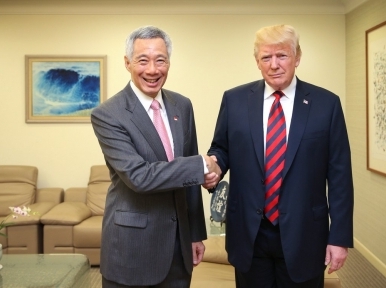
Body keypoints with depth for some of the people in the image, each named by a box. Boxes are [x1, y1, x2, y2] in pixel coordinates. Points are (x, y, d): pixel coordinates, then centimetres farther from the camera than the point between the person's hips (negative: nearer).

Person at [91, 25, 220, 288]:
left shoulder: (182, 106, 4)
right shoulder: (107, 115, -14)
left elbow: (190, 177, 9)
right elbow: (138, 176, -23)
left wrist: (196, 233, 11)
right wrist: (202, 165, -17)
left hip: (179, 241, 5)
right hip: (132, 246, -5)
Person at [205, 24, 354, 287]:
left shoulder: (326, 103, -2)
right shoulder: (235, 100, 2)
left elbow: (339, 174, -2)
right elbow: (221, 149, 11)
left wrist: (340, 236, -4)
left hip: (303, 234, -1)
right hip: (249, 234, 1)